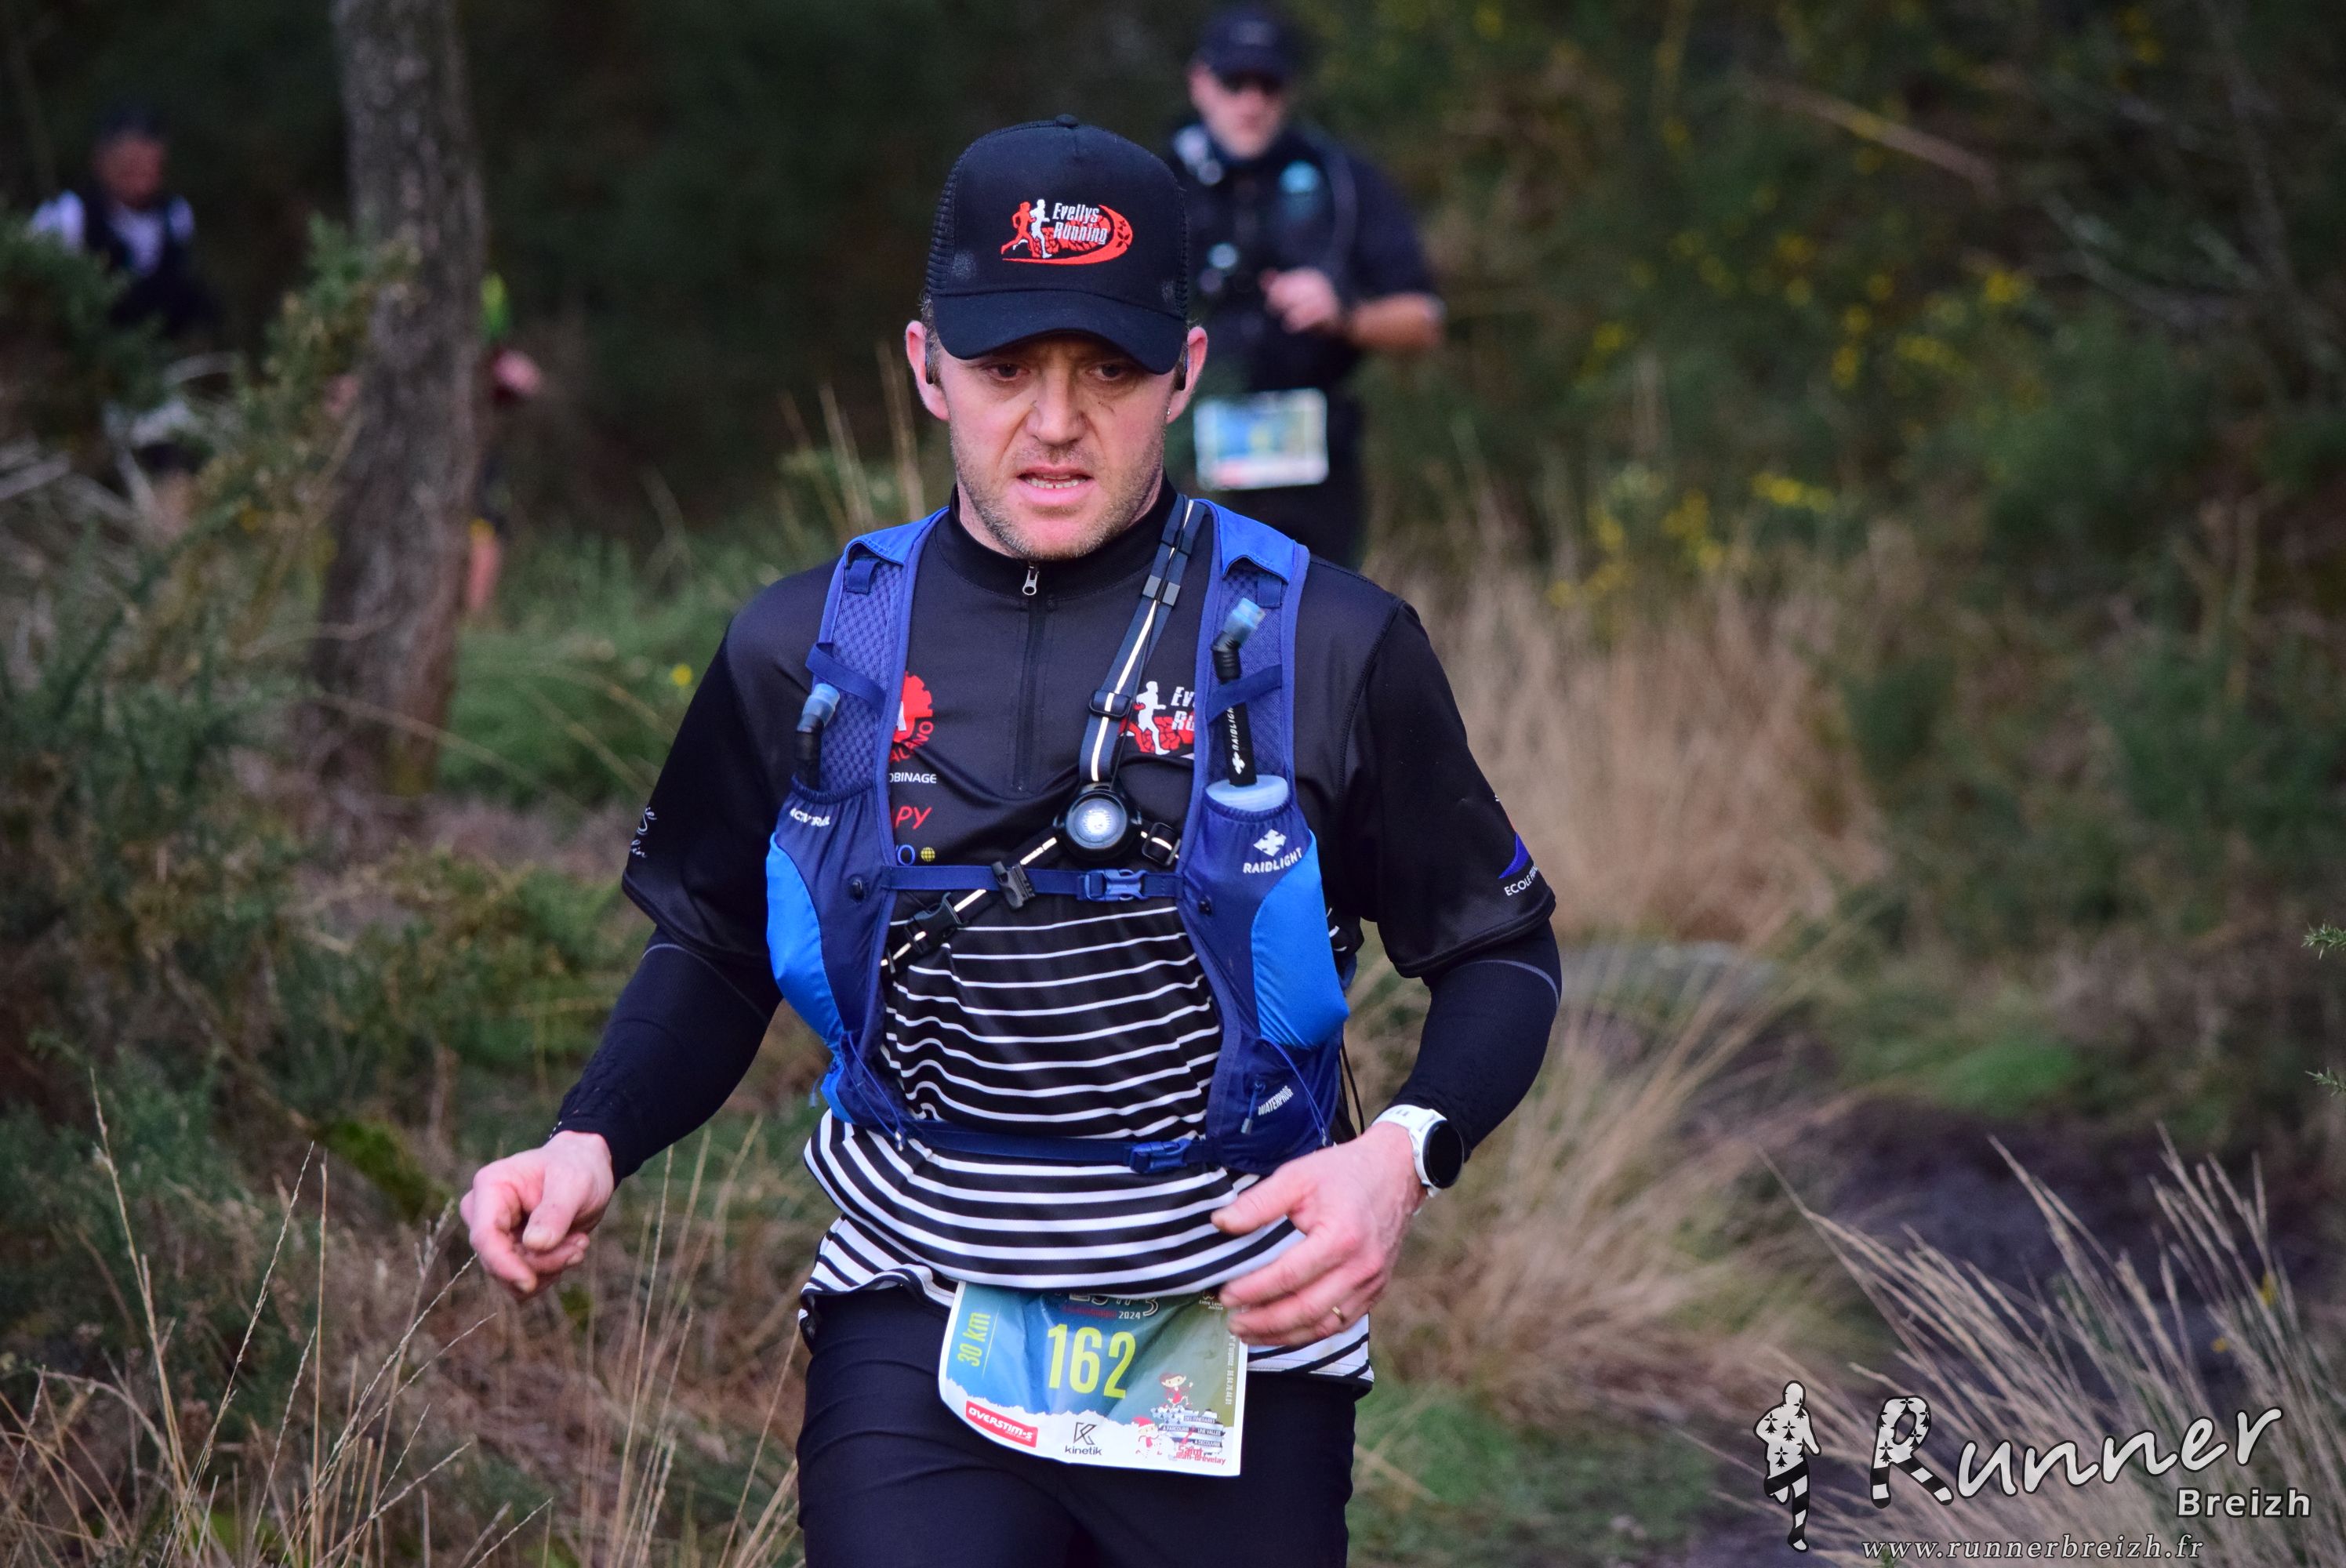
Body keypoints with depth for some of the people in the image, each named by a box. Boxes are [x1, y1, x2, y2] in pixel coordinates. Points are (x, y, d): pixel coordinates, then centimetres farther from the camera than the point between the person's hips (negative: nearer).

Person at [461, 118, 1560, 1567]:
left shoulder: (1329, 648, -5)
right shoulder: (805, 653, 2)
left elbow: (1502, 949, 2)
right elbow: (717, 950, 16)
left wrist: (1406, 1153, -17)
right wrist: (592, 1143, -3)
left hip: (1237, 1344, 0)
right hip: (914, 1332, 1)